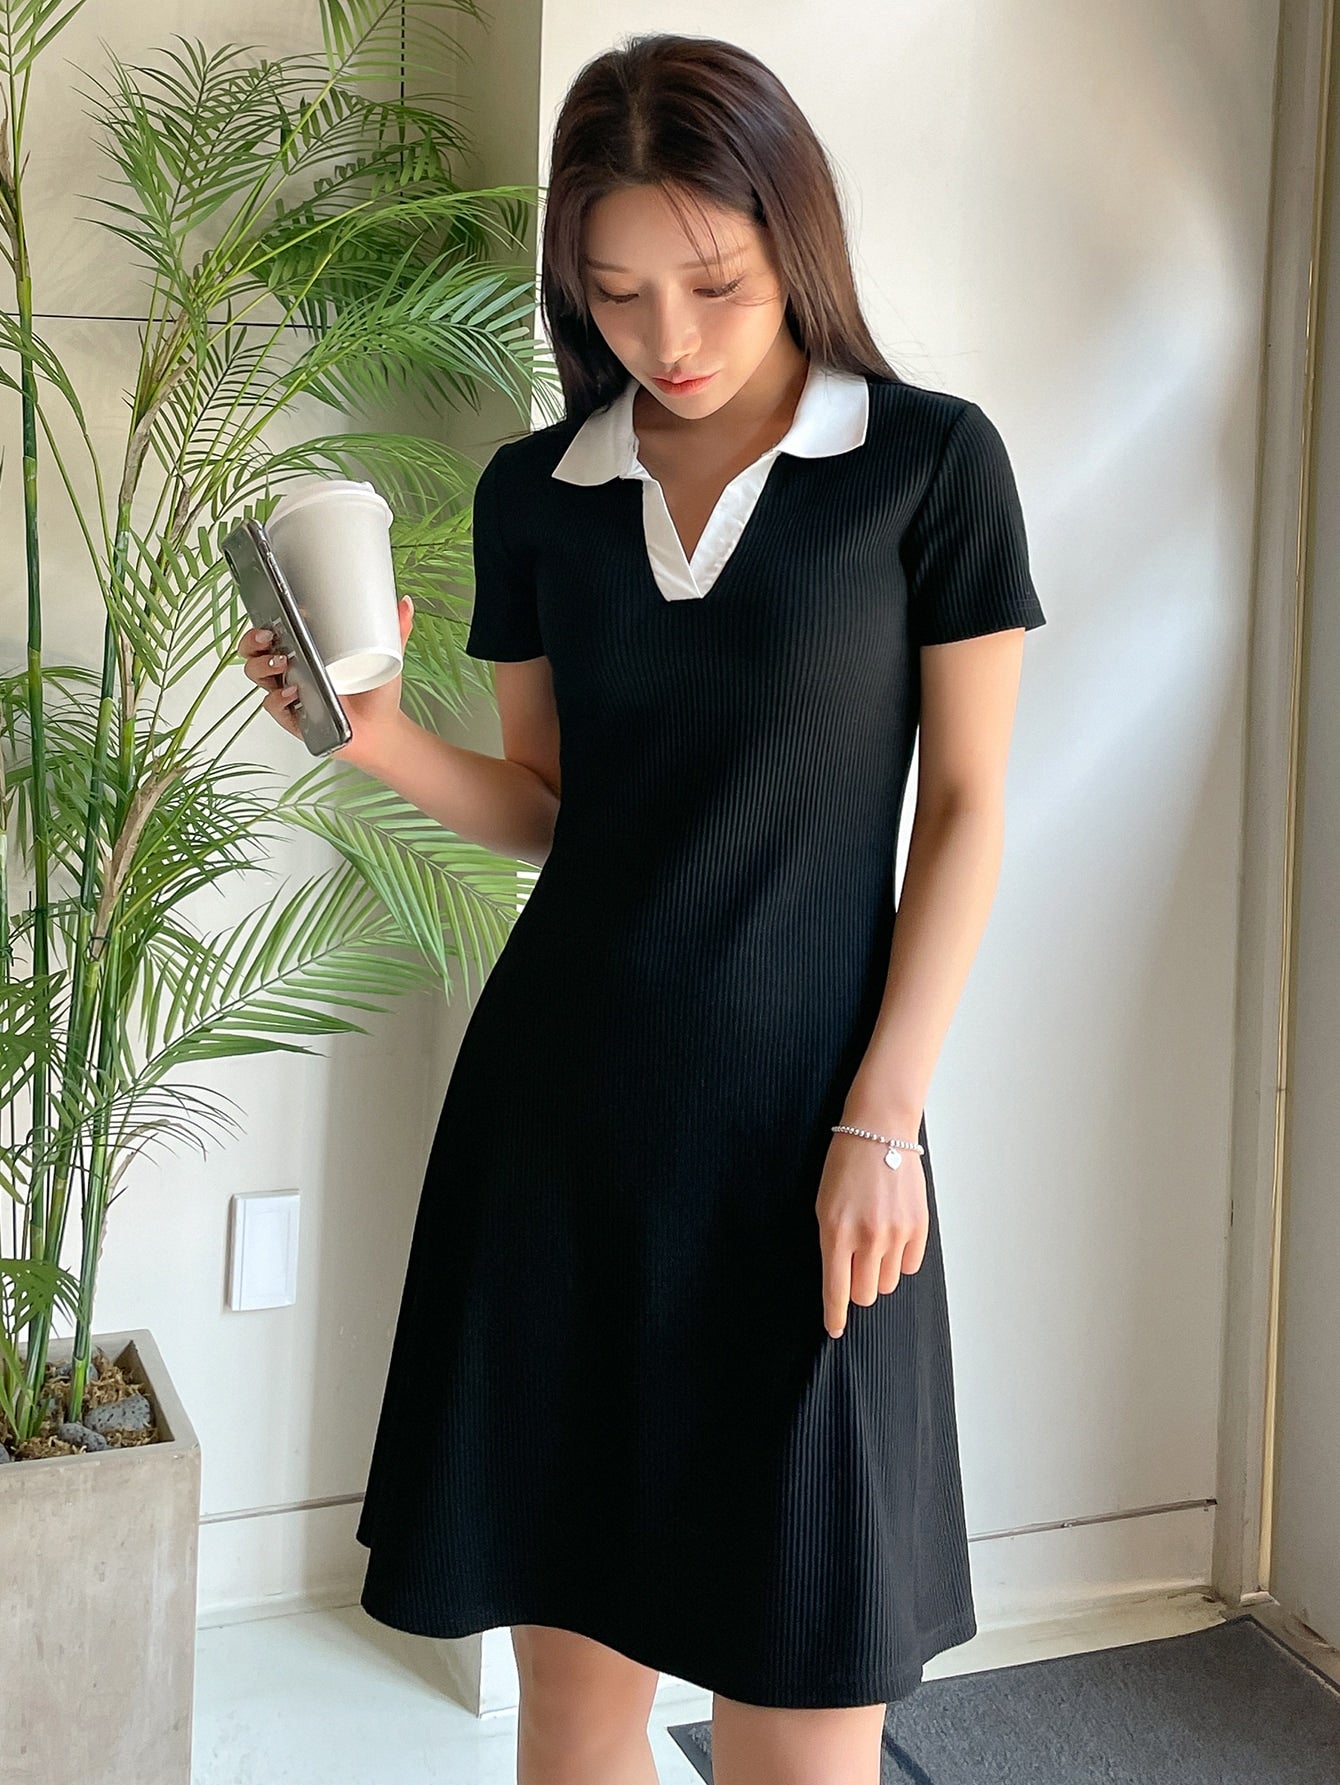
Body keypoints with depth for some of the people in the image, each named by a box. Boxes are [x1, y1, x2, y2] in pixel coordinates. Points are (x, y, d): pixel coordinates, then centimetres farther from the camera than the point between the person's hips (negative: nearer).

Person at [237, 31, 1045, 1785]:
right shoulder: (535, 491, 8)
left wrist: (880, 1123, -7)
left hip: (797, 1117, -3)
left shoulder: (930, 460, -1)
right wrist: (384, 738, -6)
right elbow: (547, 805, 14)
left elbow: (966, 808, -1)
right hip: (561, 1103, 3)